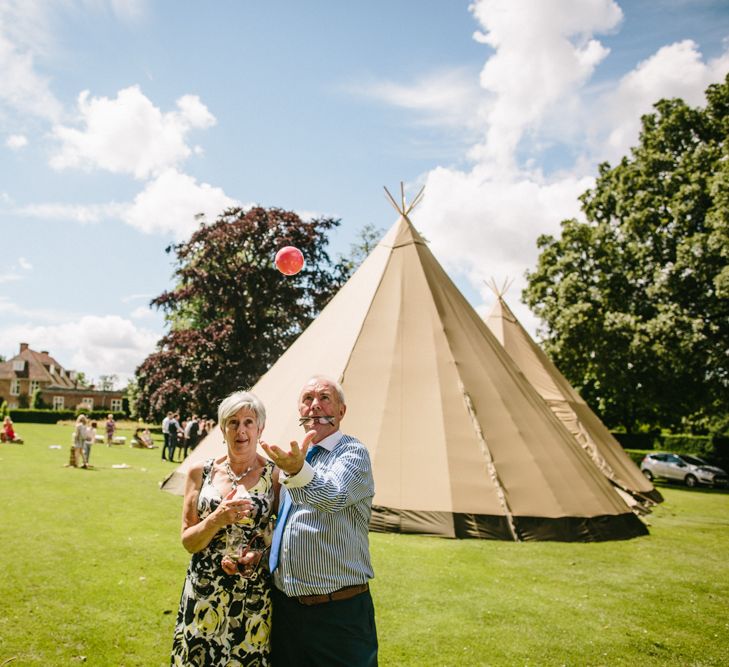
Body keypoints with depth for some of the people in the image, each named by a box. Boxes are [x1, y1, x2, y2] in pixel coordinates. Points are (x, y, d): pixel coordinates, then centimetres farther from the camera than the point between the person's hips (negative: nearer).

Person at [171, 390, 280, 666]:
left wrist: (258, 555, -16)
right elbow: (188, 541, 1)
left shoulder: (276, 475, -5)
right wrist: (217, 519, -17)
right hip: (203, 592, 2)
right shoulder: (200, 472, 0)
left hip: (254, 596, -1)